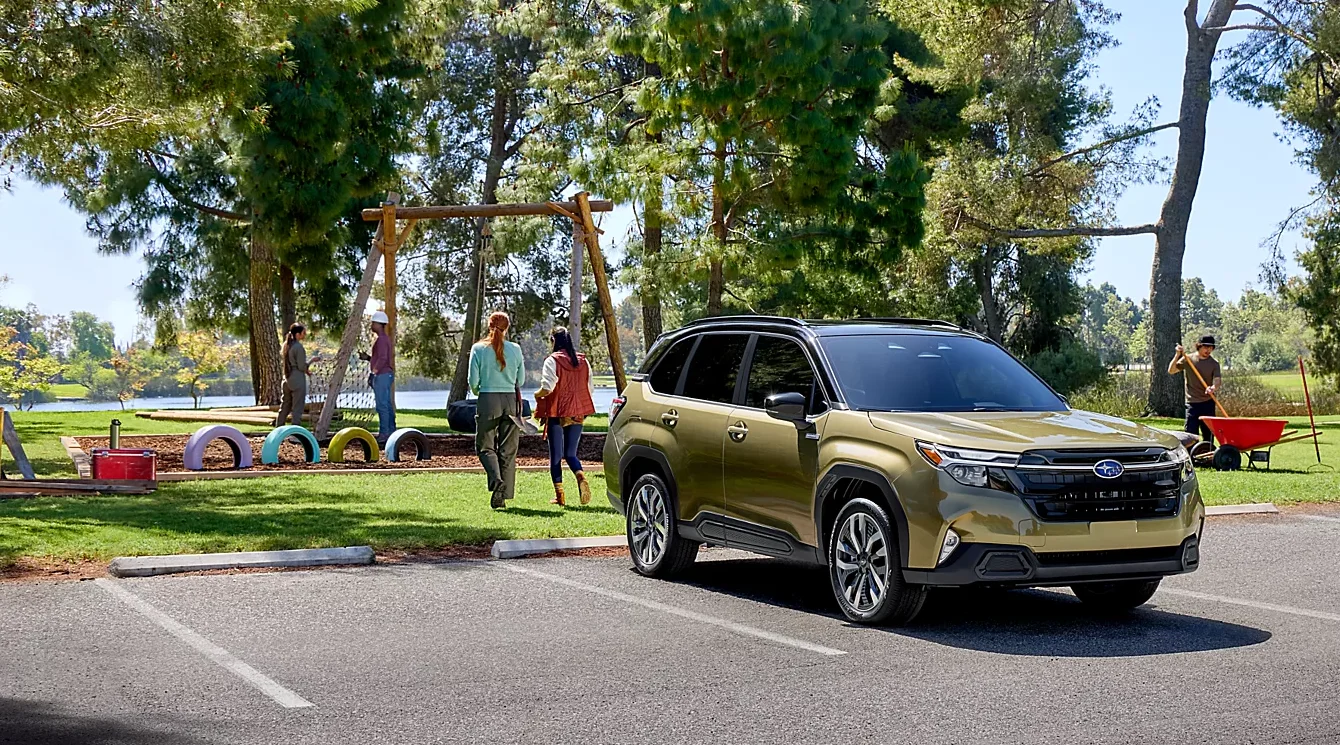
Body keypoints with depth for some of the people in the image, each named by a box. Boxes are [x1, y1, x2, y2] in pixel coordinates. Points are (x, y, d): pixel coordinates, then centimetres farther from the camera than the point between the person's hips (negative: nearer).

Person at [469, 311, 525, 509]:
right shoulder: (515, 349, 2)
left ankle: (496, 479, -18)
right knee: (508, 449, 6)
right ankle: (502, 496, 5)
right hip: (511, 400, 2)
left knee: (485, 446, 8)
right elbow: (521, 380, 7)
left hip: (487, 401, -2)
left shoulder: (478, 349, -3)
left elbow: (473, 380, -3)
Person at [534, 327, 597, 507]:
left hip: (557, 414, -4)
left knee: (556, 456, 5)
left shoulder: (553, 360, -10)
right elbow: (591, 388, 9)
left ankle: (559, 494, 3)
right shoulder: (583, 361, 6)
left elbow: (547, 388, -18)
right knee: (570, 454, 12)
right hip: (577, 414, 4)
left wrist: (537, 395, 2)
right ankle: (580, 476, -17)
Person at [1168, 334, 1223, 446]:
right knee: (1191, 434, -6)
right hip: (1192, 403, -2)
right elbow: (1171, 371, -5)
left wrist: (1213, 388, -31)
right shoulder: (1187, 360, 1)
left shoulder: (1214, 363, 3)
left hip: (1208, 403, 2)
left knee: (1208, 434, 7)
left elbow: (1217, 381, -8)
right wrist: (1177, 355, -17)